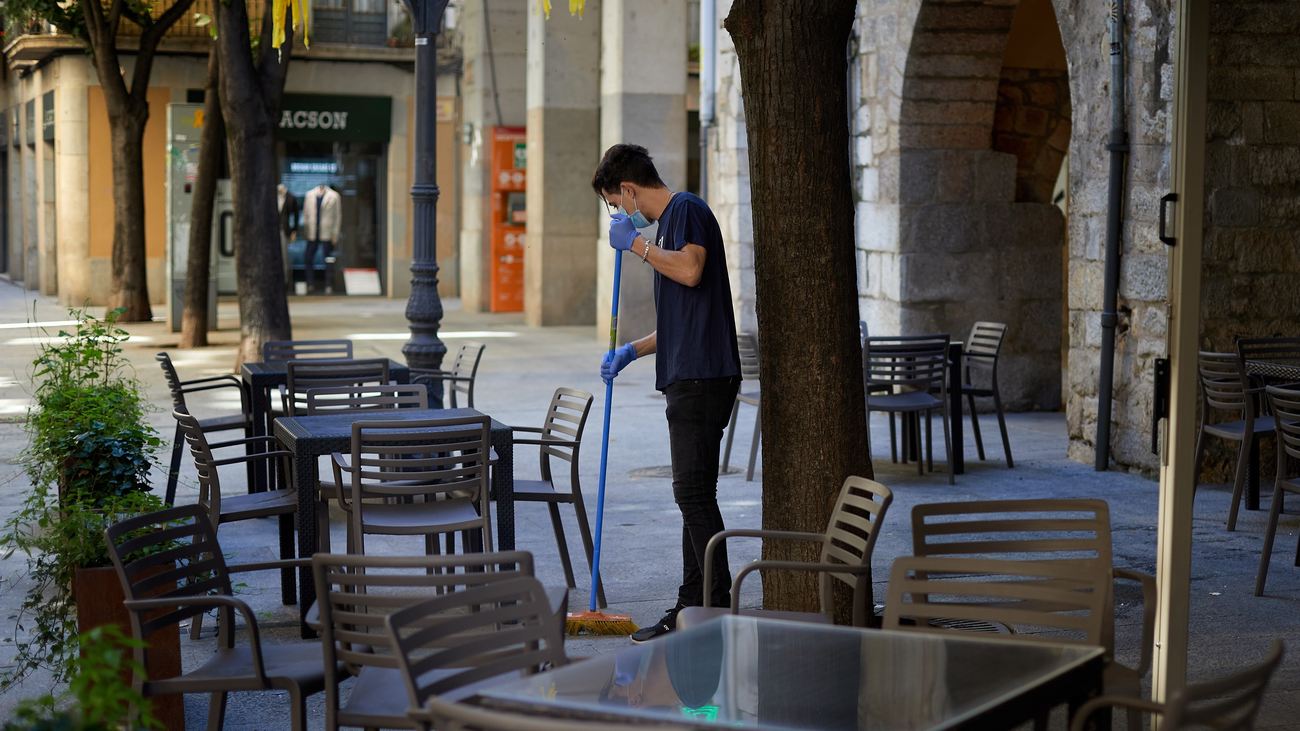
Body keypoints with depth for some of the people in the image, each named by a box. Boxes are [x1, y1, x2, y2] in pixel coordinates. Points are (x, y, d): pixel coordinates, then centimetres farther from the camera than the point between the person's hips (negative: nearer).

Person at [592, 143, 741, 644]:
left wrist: (636, 242, -12)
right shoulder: (669, 223, 24)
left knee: (694, 494, -12)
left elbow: (690, 270, -24)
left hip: (703, 376, -11)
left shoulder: (687, 209, -5)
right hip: (688, 377, 11)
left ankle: (718, 609, -11)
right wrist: (631, 352, 22)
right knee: (691, 495, 11)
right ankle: (691, 609, 15)